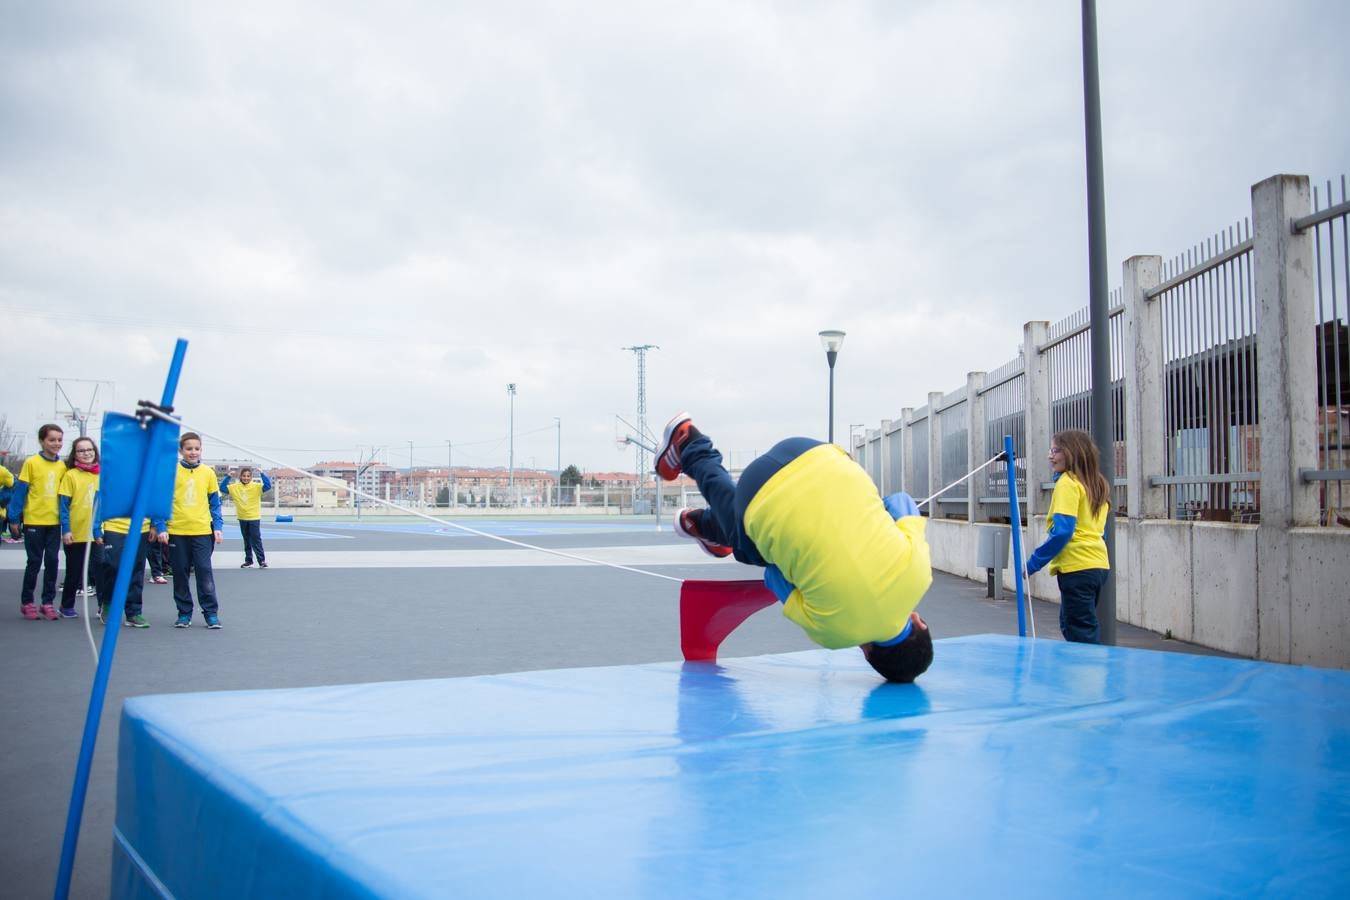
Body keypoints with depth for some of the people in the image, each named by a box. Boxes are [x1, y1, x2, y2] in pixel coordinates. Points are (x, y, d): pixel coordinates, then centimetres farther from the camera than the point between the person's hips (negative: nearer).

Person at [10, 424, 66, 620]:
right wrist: (14, 518, -6)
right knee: (35, 562, 3)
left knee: (52, 561, 4)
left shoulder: (62, 466, 5)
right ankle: (26, 602, 16)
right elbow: (20, 491, -5)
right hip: (34, 521, -3)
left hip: (54, 522, 3)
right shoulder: (31, 463, -6)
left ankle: (48, 602, 14)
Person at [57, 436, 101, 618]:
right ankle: (67, 606, 24)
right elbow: (64, 505, -6)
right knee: (74, 572, 8)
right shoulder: (71, 475, -4)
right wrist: (65, 530, -13)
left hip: (99, 533, 3)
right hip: (76, 533, -2)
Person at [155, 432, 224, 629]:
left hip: (202, 531, 0)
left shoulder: (208, 472, 4)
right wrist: (161, 528, -6)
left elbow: (214, 503, 9)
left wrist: (218, 527, 2)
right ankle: (184, 613, 18)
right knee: (180, 573, 8)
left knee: (204, 571, -4)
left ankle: (211, 613, 3)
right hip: (177, 531, 0)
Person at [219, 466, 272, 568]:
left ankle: (262, 560, -1)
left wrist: (262, 474, -26)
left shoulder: (256, 487, -7)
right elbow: (222, 487, 3)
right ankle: (248, 560, 22)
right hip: (242, 518, 4)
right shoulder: (235, 487, 3)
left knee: (256, 540, -5)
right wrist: (228, 477, -8)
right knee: (246, 541, 13)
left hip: (254, 517, -4)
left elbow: (268, 486, -19)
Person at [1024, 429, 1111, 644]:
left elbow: (1062, 531, -19)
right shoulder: (1097, 484, 14)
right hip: (1099, 565, 9)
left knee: (1081, 636, -5)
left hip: (1077, 568, -9)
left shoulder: (1068, 482, -10)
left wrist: (1032, 563, -15)